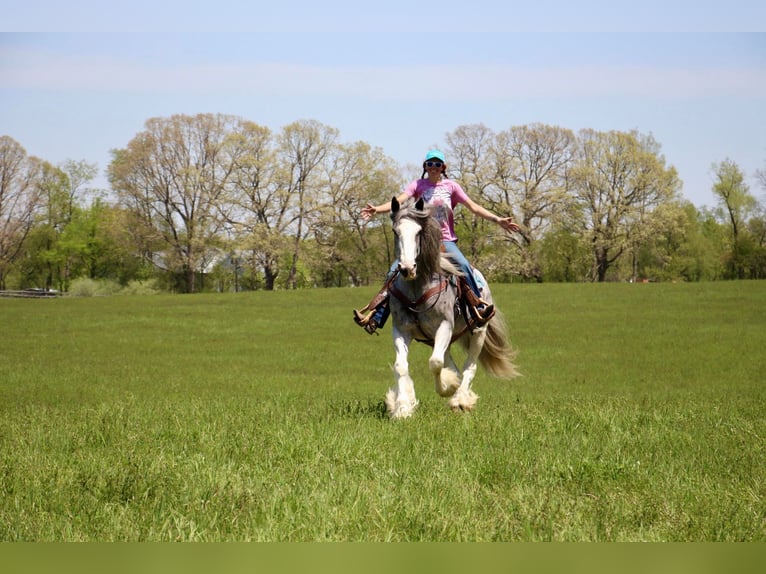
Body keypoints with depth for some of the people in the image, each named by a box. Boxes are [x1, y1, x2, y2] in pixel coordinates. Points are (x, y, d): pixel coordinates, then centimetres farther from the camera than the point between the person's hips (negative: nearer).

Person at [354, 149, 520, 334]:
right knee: (394, 271, -14)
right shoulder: (418, 185, 5)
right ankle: (375, 315, -13)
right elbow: (399, 200, -10)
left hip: (446, 240, 0)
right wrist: (377, 209, -29)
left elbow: (473, 207, 4)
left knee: (463, 266, -29)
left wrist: (497, 220, -6)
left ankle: (479, 307, -24)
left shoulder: (451, 186, 7)